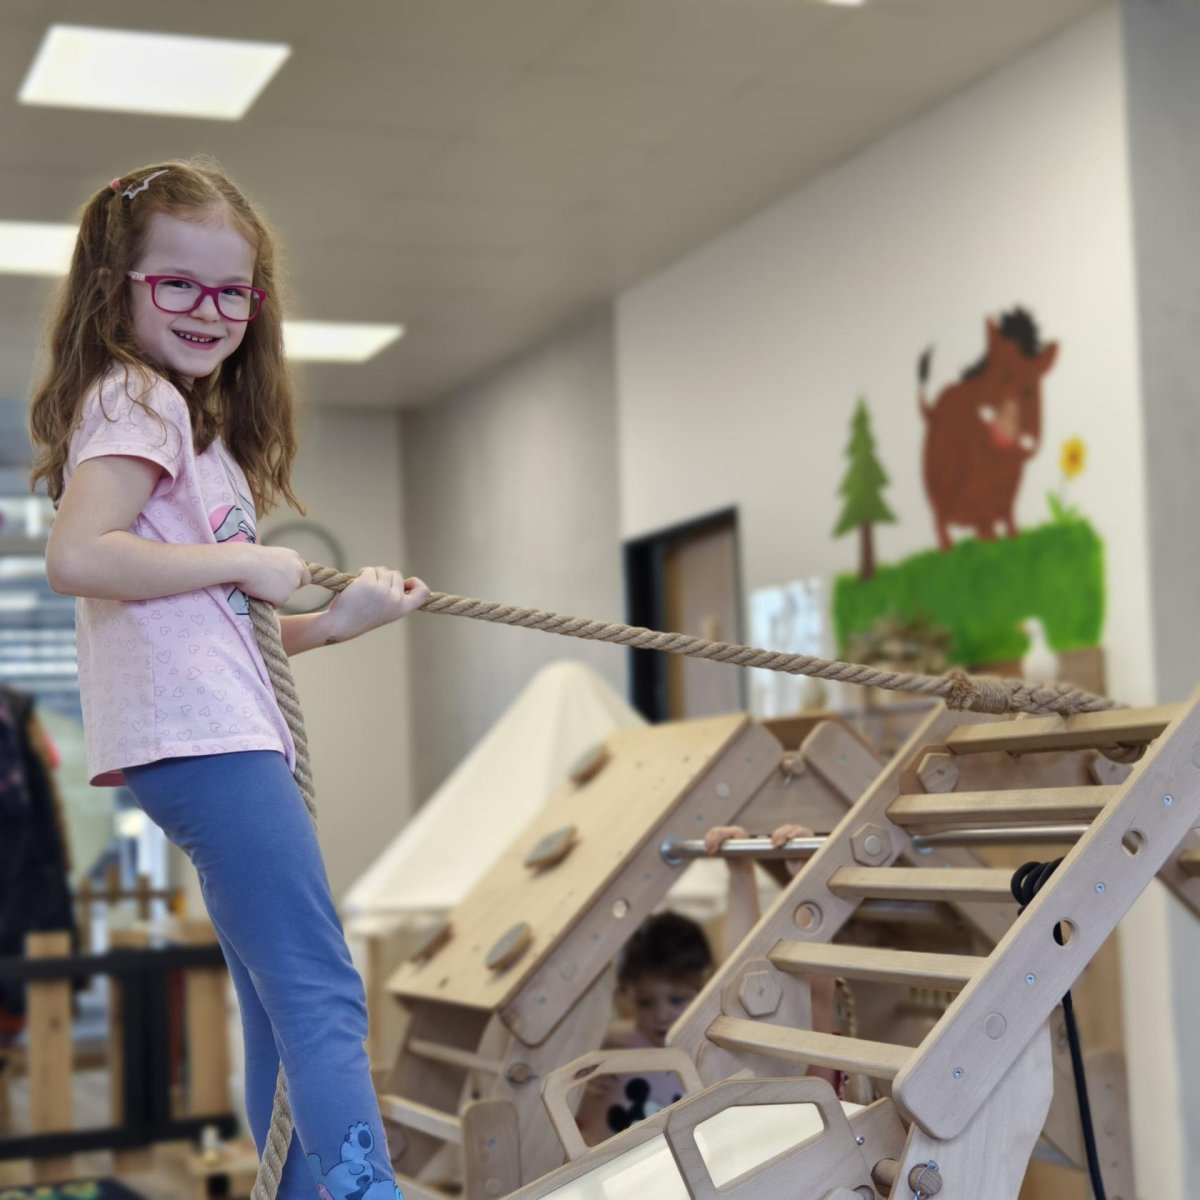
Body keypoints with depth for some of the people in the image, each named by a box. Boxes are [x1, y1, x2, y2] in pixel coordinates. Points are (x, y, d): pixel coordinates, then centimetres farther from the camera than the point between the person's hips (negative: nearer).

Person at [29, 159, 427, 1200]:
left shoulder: (196, 417, 25)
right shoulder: (132, 399, -5)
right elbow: (78, 556, -23)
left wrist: (339, 619, 11)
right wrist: (245, 563, -14)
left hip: (231, 739, 10)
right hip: (200, 737, -10)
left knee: (285, 1013, 13)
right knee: (322, 998, -16)